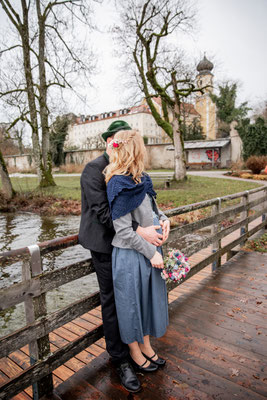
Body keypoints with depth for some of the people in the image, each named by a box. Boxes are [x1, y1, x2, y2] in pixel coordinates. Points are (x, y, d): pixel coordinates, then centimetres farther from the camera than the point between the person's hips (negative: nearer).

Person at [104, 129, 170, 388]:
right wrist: (150, 252, -17)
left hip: (149, 252, 9)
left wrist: (163, 219, -4)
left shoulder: (140, 180, 5)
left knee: (149, 299, 22)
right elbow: (123, 231, -22)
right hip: (130, 256, -9)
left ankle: (146, 346, 45)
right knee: (131, 303, 13)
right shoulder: (121, 185, -22)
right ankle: (135, 353, 38)